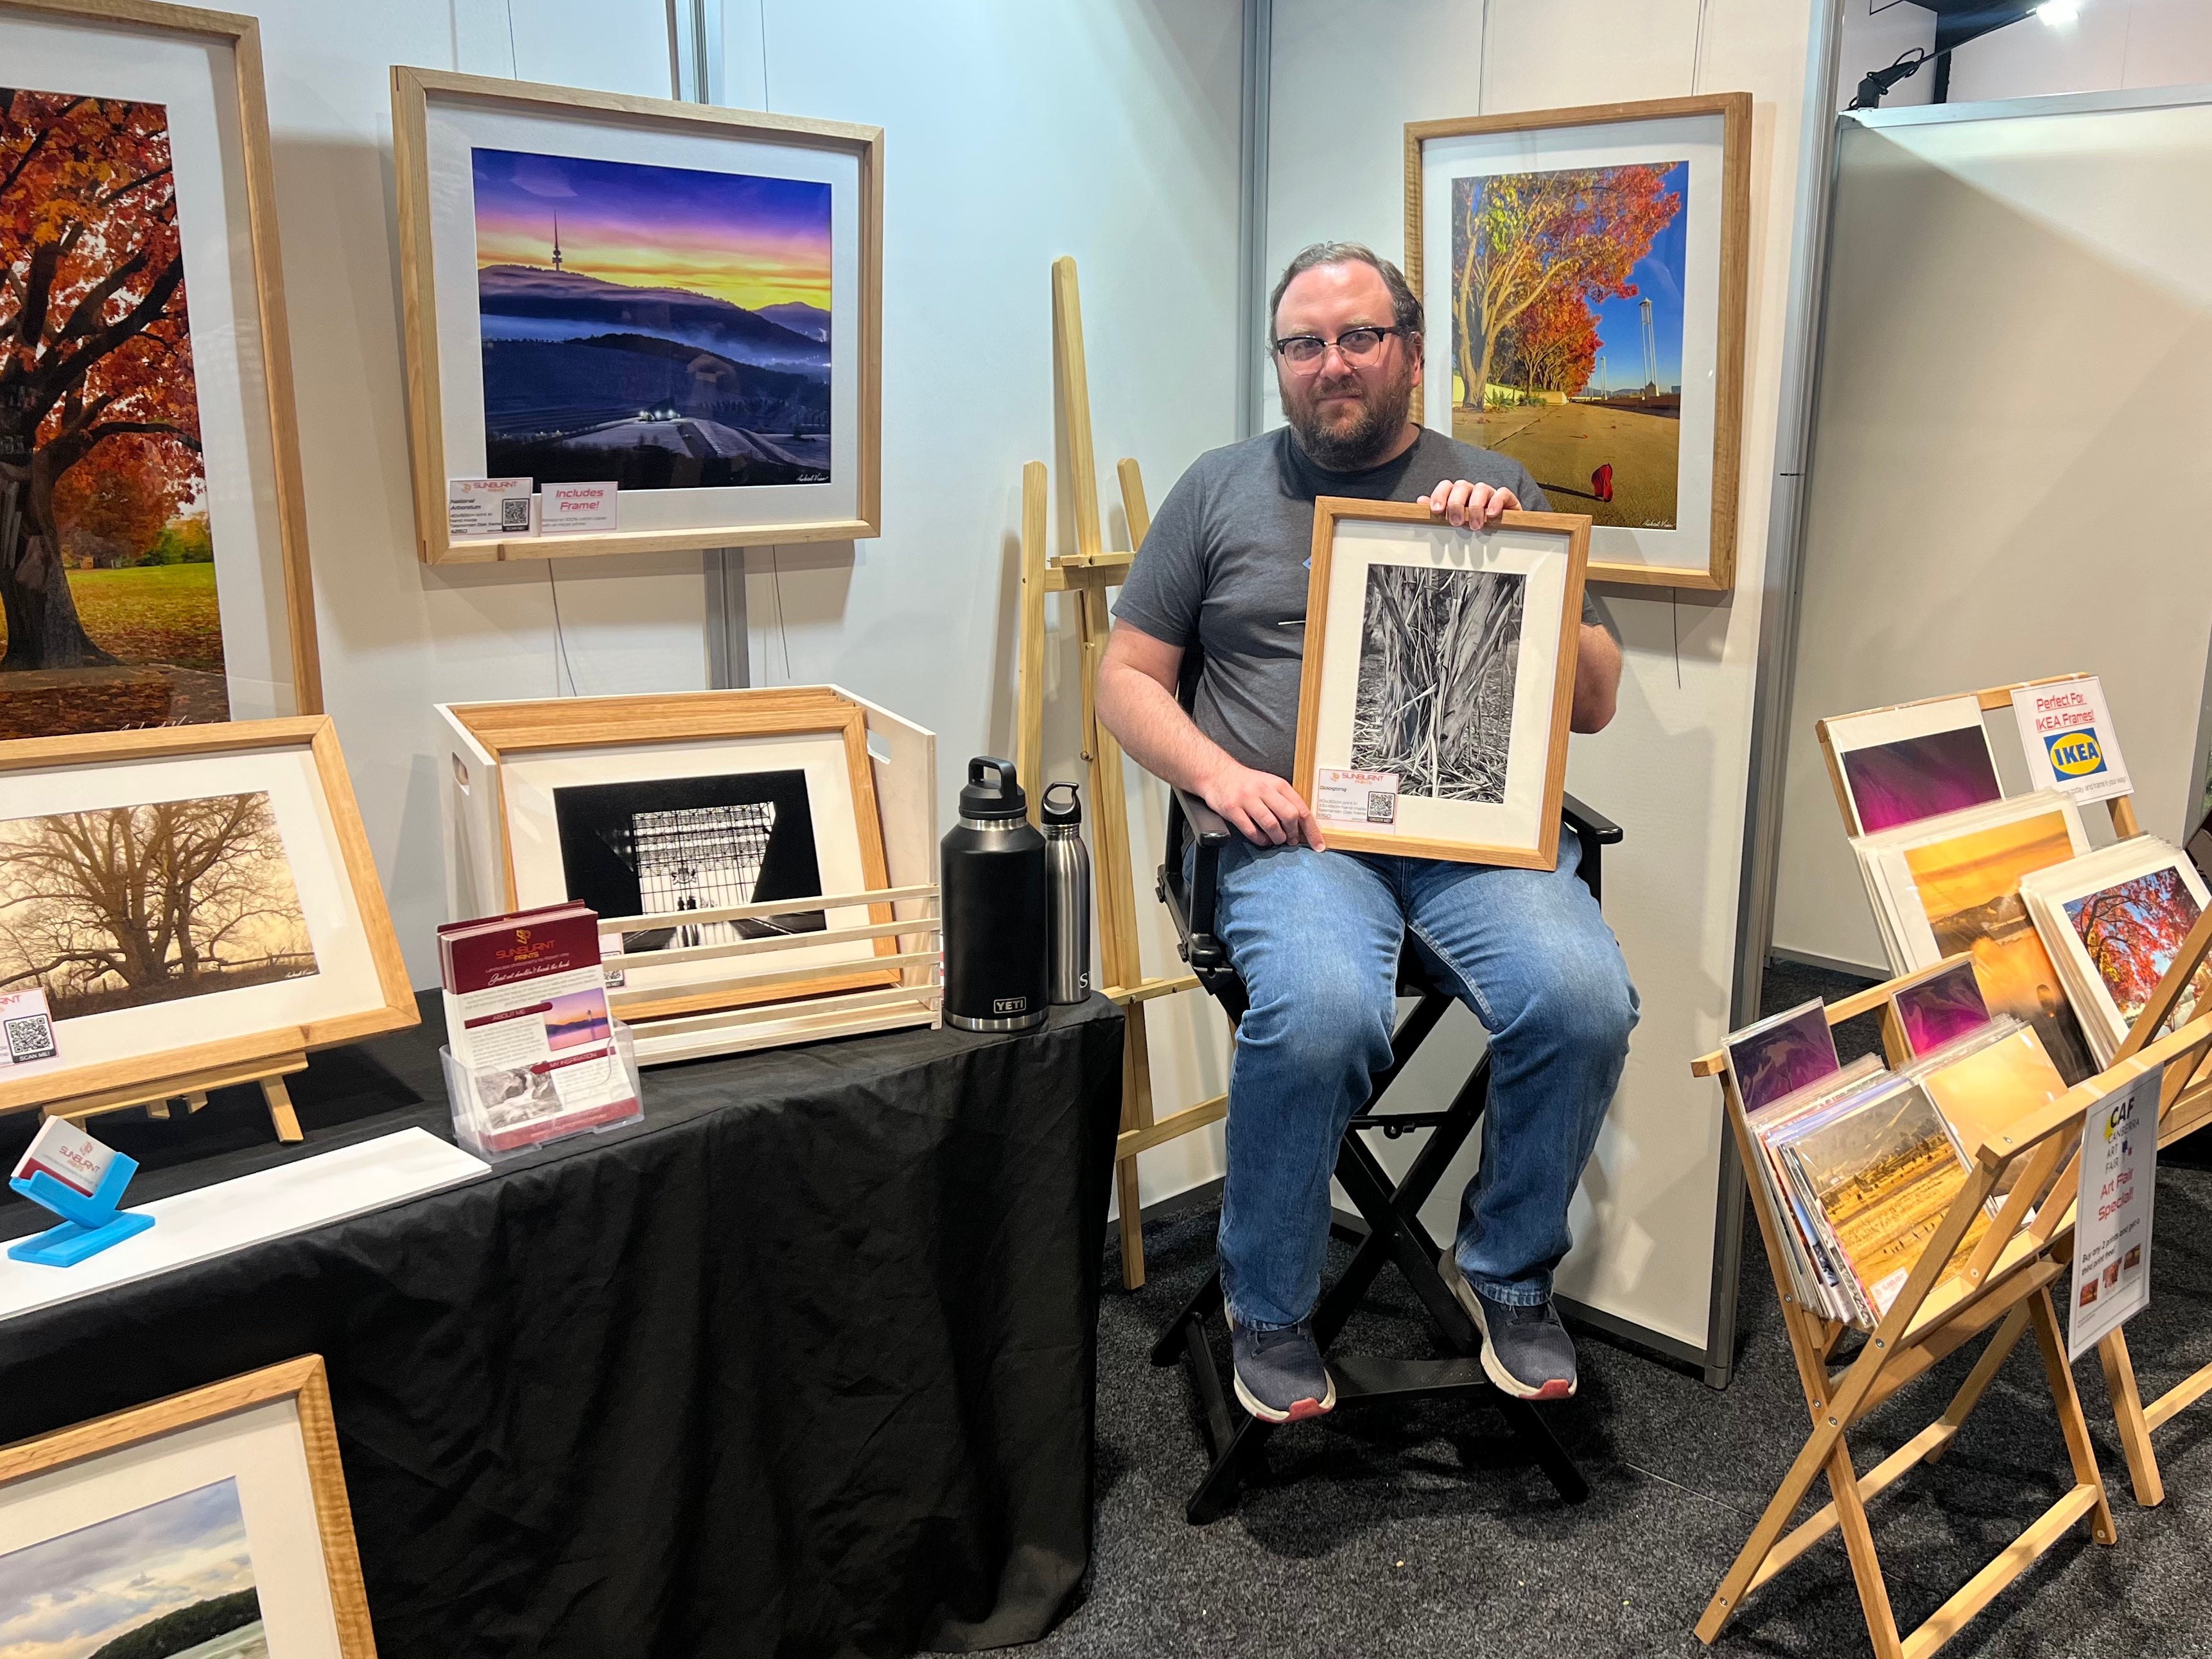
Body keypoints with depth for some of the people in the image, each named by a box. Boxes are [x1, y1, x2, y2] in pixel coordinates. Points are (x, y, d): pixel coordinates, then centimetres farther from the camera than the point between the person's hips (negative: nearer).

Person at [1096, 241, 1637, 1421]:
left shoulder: (1495, 488, 17)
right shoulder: (1219, 491, 15)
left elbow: (1594, 703, 12)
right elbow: (1127, 675, 13)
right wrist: (1219, 773, -6)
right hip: (1295, 831, -1)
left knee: (1584, 1000, -28)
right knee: (1321, 1010, -34)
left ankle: (1506, 1268, 3)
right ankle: (1268, 1306, -6)